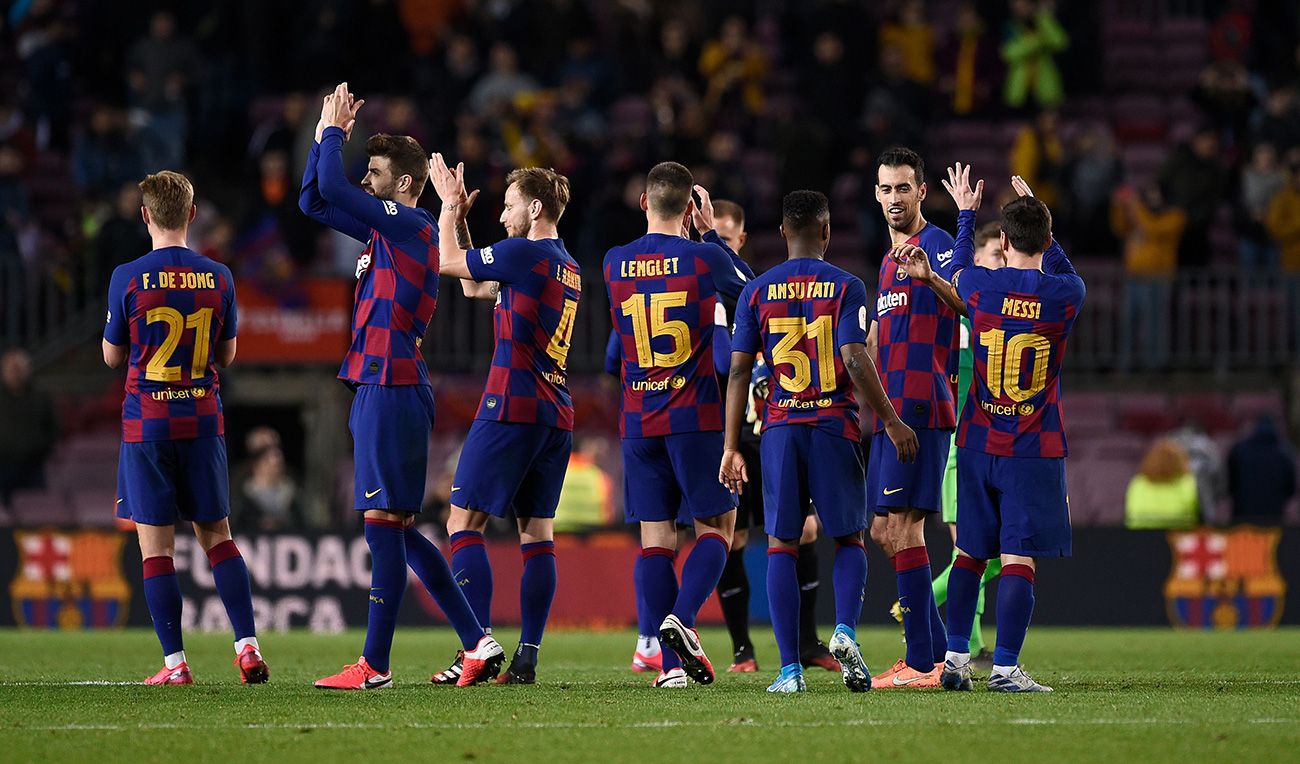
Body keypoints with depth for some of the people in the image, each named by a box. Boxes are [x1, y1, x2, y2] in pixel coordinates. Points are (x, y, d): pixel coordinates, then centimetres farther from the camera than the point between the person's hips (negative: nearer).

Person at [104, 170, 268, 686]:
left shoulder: (129, 279, -8)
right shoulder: (218, 278, 1)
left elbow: (113, 356, 2)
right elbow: (227, 356, 11)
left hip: (147, 424, -3)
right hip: (203, 420, 3)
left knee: (155, 546, 0)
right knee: (217, 537, 12)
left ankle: (175, 663, -3)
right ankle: (247, 647, 2)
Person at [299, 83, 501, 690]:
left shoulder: (412, 226, -9)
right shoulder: (385, 229, 18)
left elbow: (330, 189, -15)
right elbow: (314, 201, 25)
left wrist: (334, 131, -1)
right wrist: (328, 135, 18)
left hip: (392, 389, -10)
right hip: (378, 387, 10)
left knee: (385, 524, -8)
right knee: (395, 530, 10)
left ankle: (374, 665, -7)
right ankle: (478, 645, 11)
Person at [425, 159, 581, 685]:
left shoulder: (525, 254, -10)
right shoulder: (568, 268, 18)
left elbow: (448, 264, 0)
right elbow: (474, 287, 29)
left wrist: (450, 208, 14)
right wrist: (460, 219, 28)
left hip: (512, 406, -9)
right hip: (556, 417, 9)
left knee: (464, 521, -6)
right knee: (537, 533, 6)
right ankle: (527, 657, 3)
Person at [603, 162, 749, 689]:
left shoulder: (614, 263, 3)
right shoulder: (703, 257, -7)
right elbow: (750, 290, 13)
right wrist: (711, 233, 20)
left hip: (638, 422, 3)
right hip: (695, 417, -3)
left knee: (655, 536, 3)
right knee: (717, 523, 8)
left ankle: (670, 663, -4)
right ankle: (682, 617, -15)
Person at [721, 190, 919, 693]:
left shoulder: (757, 291, 5)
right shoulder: (845, 287, -1)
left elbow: (739, 372, 3)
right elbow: (855, 359, -11)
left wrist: (732, 447, 6)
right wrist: (890, 420, -4)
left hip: (780, 429, 1)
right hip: (834, 425, -1)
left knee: (781, 545, 3)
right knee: (849, 538, 11)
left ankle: (790, 668, -5)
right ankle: (845, 630, -13)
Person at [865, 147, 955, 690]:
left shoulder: (936, 245, -6)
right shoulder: (889, 260, 23)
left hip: (920, 405, -10)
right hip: (890, 408, 10)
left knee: (903, 526, -11)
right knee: (884, 531, 11)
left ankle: (922, 664, -10)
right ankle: (936, 650, 17)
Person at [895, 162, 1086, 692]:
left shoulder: (980, 286, -4)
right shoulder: (1066, 293, -7)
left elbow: (960, 276, 22)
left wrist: (966, 213, 36)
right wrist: (1035, 212, 27)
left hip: (978, 444, 2)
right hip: (1036, 448, -2)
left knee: (970, 552, 12)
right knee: (1018, 558, -4)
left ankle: (955, 657, 9)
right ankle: (1005, 668, -9)